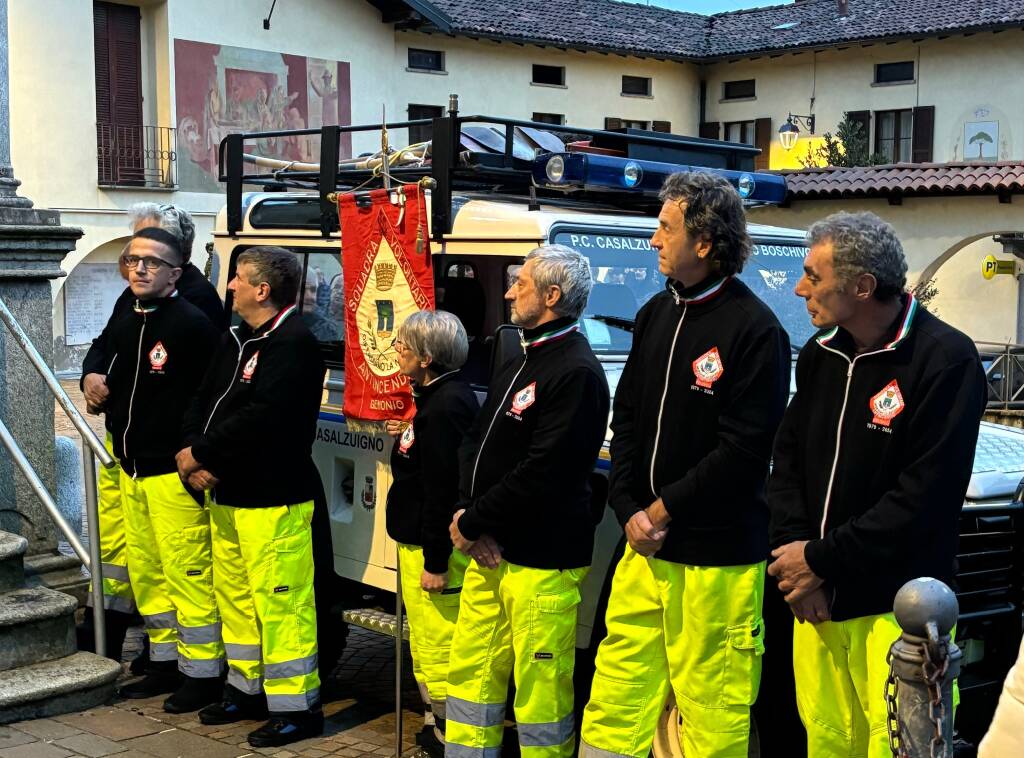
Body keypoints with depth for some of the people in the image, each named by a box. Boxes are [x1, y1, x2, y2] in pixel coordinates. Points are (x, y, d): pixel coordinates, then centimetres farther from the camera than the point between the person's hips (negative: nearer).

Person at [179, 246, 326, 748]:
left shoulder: (293, 344, -16)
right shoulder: (236, 338, 16)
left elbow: (259, 419, -25)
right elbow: (204, 400, 15)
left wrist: (201, 454, -16)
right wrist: (194, 453, -3)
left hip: (273, 498, -10)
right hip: (227, 494, 10)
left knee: (280, 602, -5)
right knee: (235, 594, 17)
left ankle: (296, 707, 4)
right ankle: (247, 688, 31)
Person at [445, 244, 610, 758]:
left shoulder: (576, 373, -15)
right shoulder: (518, 366, 16)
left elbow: (541, 474, -21)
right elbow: (474, 445, 15)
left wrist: (472, 522, -12)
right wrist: (468, 516, -2)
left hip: (542, 562, -9)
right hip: (488, 555, 9)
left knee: (540, 688, 1)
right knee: (469, 670, 15)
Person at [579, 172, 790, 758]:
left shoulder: (756, 329, -12)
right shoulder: (657, 314, 11)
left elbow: (744, 452, -16)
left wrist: (664, 509, -11)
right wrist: (629, 508, 0)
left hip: (716, 556, -7)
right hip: (644, 547, 7)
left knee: (711, 710, 2)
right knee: (616, 695, 11)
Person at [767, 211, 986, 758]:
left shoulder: (946, 360, -13)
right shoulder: (820, 353, 10)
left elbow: (924, 498, -17)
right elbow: (788, 457, 14)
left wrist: (820, 560, -14)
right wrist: (791, 549, -3)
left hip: (895, 610, -6)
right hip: (816, 601, 6)